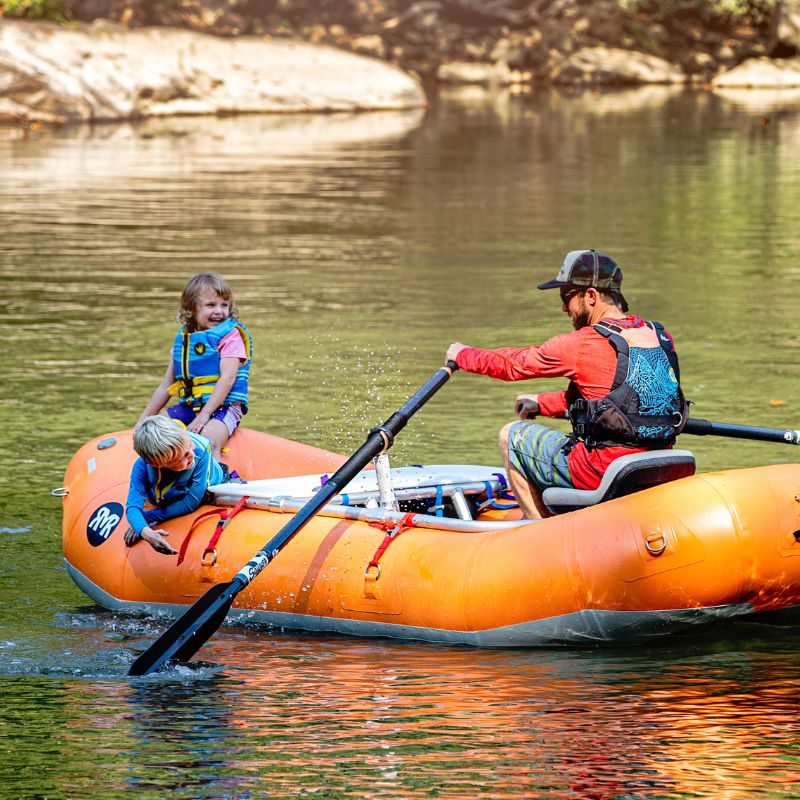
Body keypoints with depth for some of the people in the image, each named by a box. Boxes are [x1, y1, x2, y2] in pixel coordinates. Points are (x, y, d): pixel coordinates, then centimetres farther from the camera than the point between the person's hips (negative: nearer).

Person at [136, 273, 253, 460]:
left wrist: (204, 416, -24)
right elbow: (166, 386, 19)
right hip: (187, 408, 7)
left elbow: (227, 378, -15)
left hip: (222, 408, -7)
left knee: (209, 438, -35)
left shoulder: (230, 335, -4)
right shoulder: (182, 338, 13)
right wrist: (143, 420, 14)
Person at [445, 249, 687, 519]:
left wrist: (462, 355, 22)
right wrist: (543, 403, 32)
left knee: (511, 435, 14)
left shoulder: (580, 344, -13)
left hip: (601, 473, -8)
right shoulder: (661, 338, 8)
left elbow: (514, 363, 3)